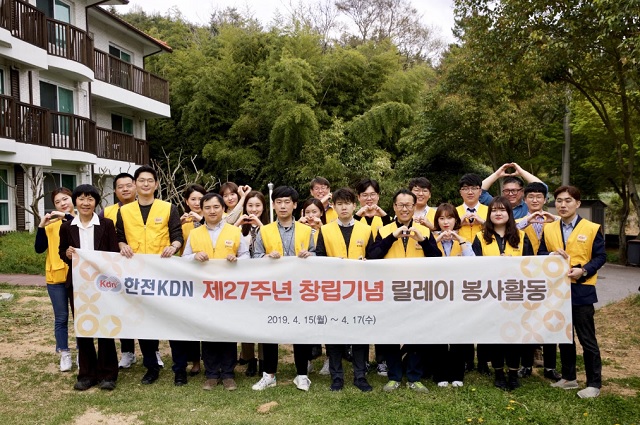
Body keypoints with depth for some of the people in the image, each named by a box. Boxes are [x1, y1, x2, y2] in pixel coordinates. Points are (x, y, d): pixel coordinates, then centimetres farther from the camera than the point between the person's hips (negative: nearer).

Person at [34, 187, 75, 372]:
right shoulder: (51, 223, 5)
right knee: (61, 317, 9)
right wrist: (41, 226, -11)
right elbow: (39, 249, 0)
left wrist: (67, 216, -24)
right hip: (56, 276, 2)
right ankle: (64, 354, 20)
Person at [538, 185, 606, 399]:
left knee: (587, 339, 2)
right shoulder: (549, 229, 8)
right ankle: (568, 377, 28)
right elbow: (541, 254, 8)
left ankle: (594, 383, 15)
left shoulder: (592, 229, -4)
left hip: (581, 290, -4)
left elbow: (600, 257, -5)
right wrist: (552, 256, -14)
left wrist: (583, 270, -20)